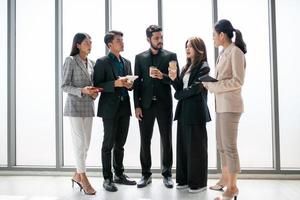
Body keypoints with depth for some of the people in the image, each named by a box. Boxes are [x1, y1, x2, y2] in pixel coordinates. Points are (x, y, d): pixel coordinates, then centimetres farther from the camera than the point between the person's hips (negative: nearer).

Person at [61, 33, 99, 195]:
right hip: (75, 106, -6)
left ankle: (77, 175, 22)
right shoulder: (70, 61, -5)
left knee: (86, 143, 8)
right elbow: (64, 86, -7)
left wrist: (94, 93, -3)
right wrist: (81, 90, -21)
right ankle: (83, 178, 7)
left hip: (88, 107, 6)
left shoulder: (91, 63, 12)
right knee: (80, 142, -5)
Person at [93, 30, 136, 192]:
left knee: (120, 144, 13)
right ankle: (107, 178, 11)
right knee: (108, 144, 1)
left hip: (124, 107, 6)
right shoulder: (102, 62, -4)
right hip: (110, 108, -6)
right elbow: (97, 85, -10)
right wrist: (115, 83, -21)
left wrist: (129, 84, -3)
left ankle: (119, 174, 25)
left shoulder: (127, 62, 15)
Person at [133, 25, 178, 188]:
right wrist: (137, 105, -2)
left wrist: (162, 76, -20)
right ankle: (146, 174, 18)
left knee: (166, 140, 5)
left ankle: (167, 174, 17)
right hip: (146, 104, 1)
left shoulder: (171, 56, 4)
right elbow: (137, 82, 5)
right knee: (145, 141, 6)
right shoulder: (140, 57, 8)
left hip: (164, 103, -1)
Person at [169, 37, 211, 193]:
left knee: (196, 146, 1)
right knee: (183, 145, 9)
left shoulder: (203, 67, -7)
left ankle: (198, 182, 12)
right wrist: (174, 79, -4)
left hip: (196, 111, -7)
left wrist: (178, 95, -2)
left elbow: (195, 88, -15)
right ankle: (184, 179, 20)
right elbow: (180, 88, 13)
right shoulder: (186, 67, 15)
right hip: (183, 110, 7)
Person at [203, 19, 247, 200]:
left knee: (229, 146, -3)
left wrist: (213, 85, -13)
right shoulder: (224, 53, 15)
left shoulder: (235, 51, -10)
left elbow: (238, 81, -15)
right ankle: (225, 179, 28)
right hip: (221, 105, 9)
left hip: (230, 105, -9)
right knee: (222, 146, 14)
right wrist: (210, 84, 4)